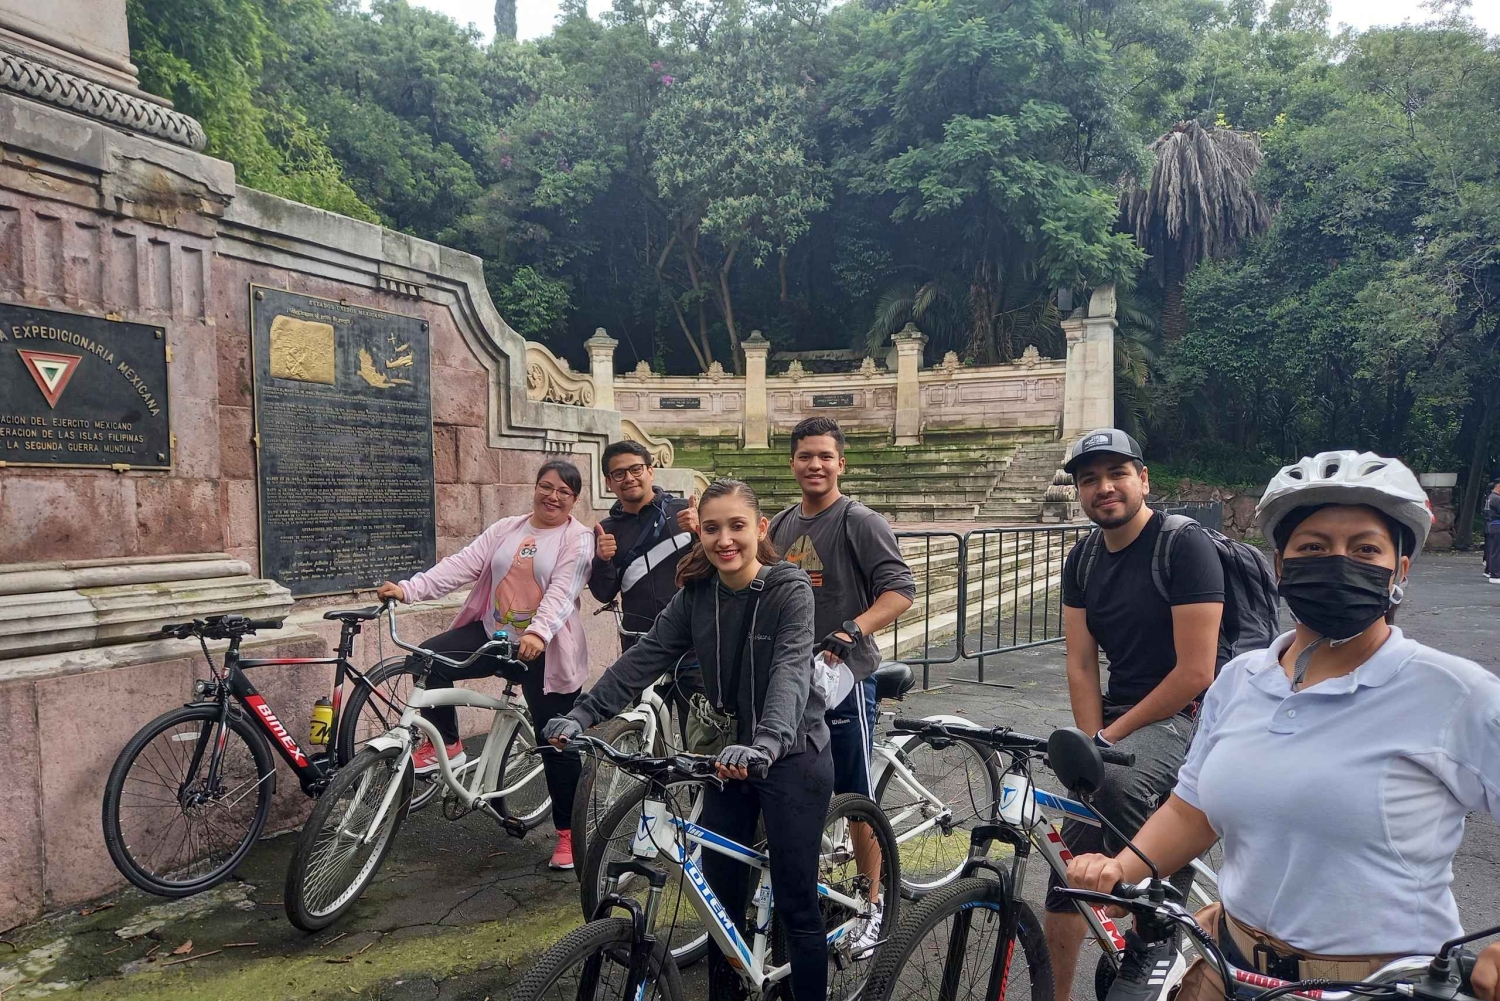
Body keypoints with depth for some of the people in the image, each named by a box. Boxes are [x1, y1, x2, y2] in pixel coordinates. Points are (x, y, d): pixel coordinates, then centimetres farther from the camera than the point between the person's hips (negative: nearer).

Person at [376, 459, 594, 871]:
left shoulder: (579, 539, -6)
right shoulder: (505, 529, 9)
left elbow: (562, 591, -21)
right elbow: (462, 564, -2)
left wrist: (537, 632, -38)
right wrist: (409, 589, -16)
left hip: (545, 652, -4)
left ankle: (569, 831, 19)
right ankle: (446, 744, 0)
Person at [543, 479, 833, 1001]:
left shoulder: (790, 590, -17)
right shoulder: (696, 594, -2)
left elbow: (791, 671, -31)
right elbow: (644, 657, -8)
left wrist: (766, 742, -48)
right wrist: (581, 715, -20)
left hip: (791, 758, -5)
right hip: (729, 754, 5)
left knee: (796, 905, 3)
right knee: (721, 895, 13)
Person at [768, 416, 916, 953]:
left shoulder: (861, 522, -9)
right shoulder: (781, 524, 11)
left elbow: (900, 589, -18)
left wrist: (850, 632, -31)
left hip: (844, 674, -6)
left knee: (856, 798, 3)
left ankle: (872, 903, 20)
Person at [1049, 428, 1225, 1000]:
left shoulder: (1185, 545, -15)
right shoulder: (1083, 560, 5)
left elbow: (1194, 675, -19)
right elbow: (1081, 667, 3)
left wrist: (1112, 738, -14)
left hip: (1187, 715, -6)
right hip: (1118, 715, 6)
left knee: (1119, 783, -37)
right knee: (1071, 867, 4)